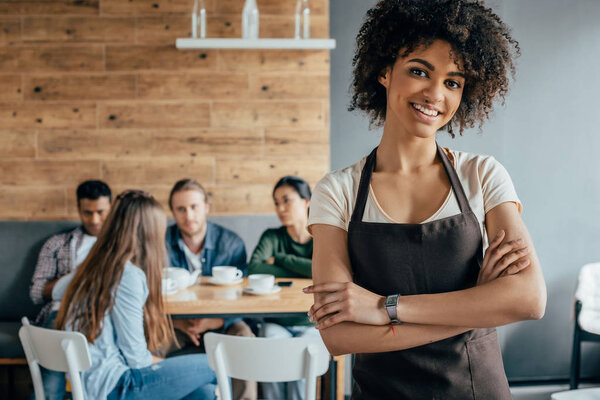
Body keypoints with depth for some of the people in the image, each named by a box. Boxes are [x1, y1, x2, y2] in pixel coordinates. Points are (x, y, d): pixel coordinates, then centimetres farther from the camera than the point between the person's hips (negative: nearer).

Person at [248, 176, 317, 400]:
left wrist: (279, 259, -9)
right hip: (277, 323, 1)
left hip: (313, 324, -1)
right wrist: (303, 274, -13)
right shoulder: (272, 237, 6)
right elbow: (254, 268, -14)